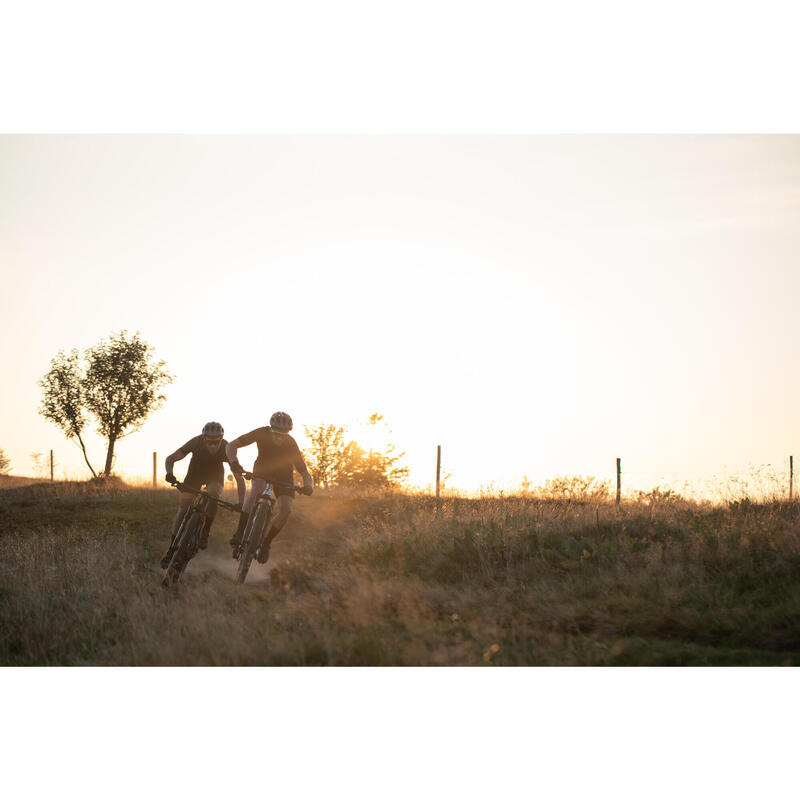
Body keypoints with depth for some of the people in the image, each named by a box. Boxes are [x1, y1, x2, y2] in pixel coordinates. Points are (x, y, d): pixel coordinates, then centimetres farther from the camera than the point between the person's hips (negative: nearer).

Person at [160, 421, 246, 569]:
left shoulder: (226, 449, -32)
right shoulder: (196, 443, -33)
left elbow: (239, 478, -29)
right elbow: (170, 459, -31)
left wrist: (241, 503, -40)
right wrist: (169, 474, -53)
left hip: (215, 475, 0)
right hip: (195, 472, 1)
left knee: (213, 494, -33)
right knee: (183, 509, -9)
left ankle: (205, 533, -14)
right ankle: (172, 549, 1)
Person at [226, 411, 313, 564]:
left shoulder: (291, 445, -29)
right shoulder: (262, 433, -27)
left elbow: (305, 472, -24)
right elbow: (232, 445, -27)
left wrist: (308, 486, -47)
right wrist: (233, 462, -47)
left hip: (283, 476, 0)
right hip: (262, 469, 0)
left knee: (286, 509, -22)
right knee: (257, 490, -35)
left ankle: (266, 543, -3)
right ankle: (240, 532, -30)